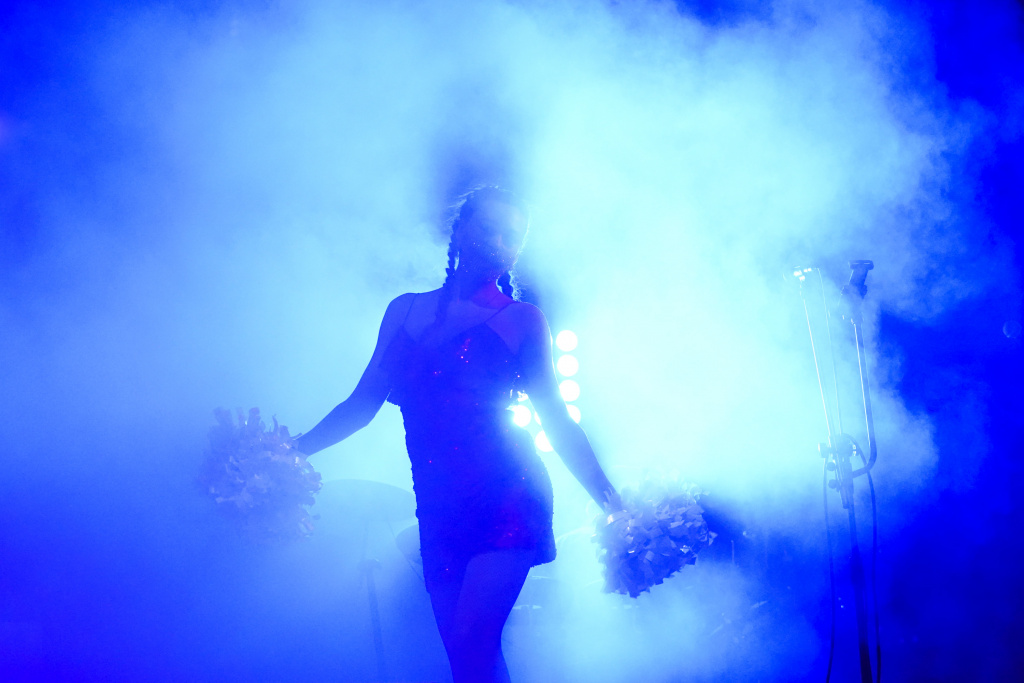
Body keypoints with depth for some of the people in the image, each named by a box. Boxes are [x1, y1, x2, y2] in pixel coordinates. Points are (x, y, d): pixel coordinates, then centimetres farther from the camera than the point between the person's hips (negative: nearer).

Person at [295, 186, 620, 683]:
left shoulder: (522, 320, 6)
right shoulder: (405, 311, 14)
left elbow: (557, 421, 5)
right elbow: (363, 403, 14)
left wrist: (612, 505, -2)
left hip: (506, 500, -4)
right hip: (439, 512, 4)